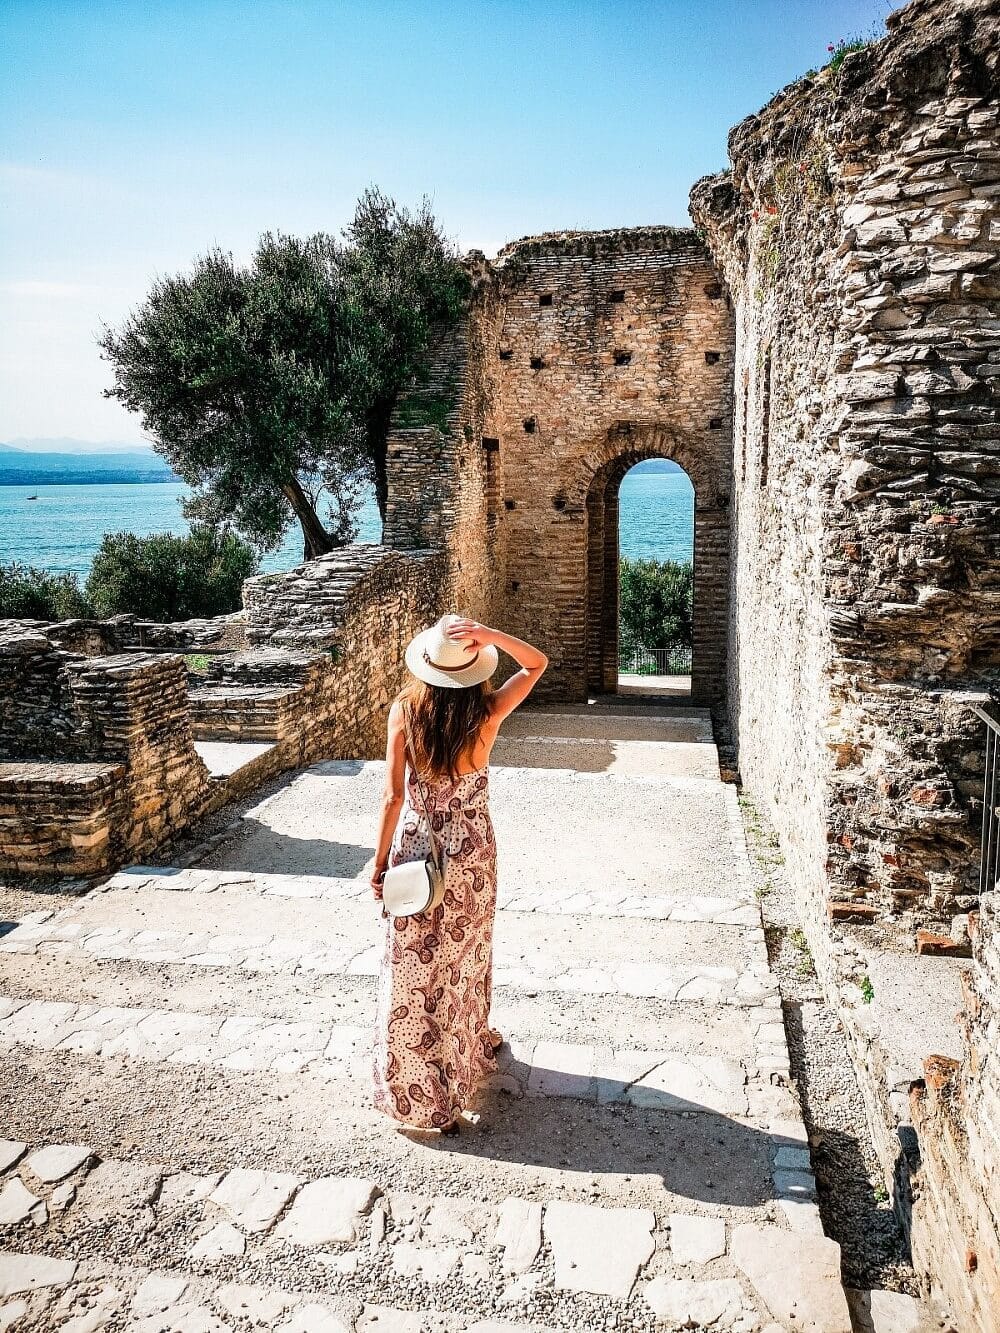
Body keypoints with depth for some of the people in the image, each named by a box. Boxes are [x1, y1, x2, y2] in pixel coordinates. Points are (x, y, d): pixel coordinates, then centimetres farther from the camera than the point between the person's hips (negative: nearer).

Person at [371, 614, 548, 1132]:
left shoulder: (404, 710, -16)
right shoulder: (487, 712, -15)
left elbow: (393, 797, -14)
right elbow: (537, 663, -1)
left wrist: (380, 862, -3)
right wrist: (488, 634, -17)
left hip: (415, 848, 0)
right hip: (471, 851, 0)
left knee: (413, 966, 13)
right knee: (463, 957, 22)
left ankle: (412, 1090, 26)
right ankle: (470, 1045, 43)